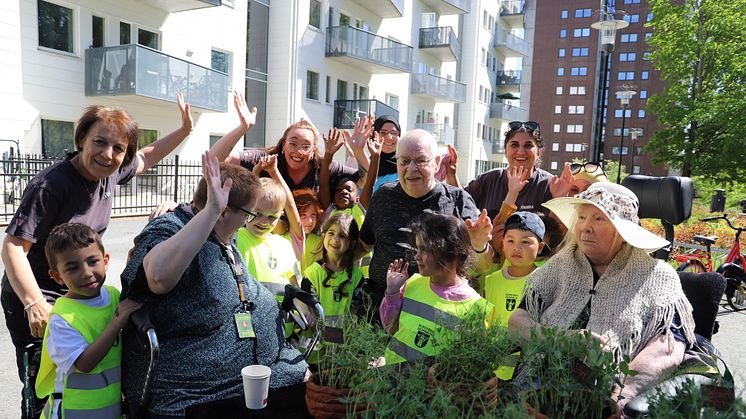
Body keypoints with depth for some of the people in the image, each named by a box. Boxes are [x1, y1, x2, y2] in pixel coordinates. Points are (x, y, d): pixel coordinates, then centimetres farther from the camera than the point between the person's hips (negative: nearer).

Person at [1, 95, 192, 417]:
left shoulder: (111, 173, -5)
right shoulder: (52, 184, -26)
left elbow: (145, 158, 16)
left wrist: (185, 129, 8)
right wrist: (35, 303, -32)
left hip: (77, 296, 7)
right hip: (32, 298, -7)